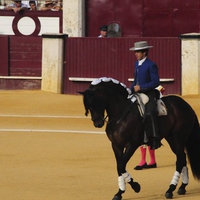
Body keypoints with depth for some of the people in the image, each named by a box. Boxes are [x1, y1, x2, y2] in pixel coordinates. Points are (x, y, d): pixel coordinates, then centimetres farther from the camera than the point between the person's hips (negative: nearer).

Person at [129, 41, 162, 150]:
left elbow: (155, 82, -15)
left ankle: (155, 140, -25)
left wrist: (141, 87, -18)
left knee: (149, 113, -24)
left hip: (148, 94, -9)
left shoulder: (151, 65, -11)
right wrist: (131, 90, 7)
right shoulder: (137, 64, 14)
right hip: (138, 93, 9)